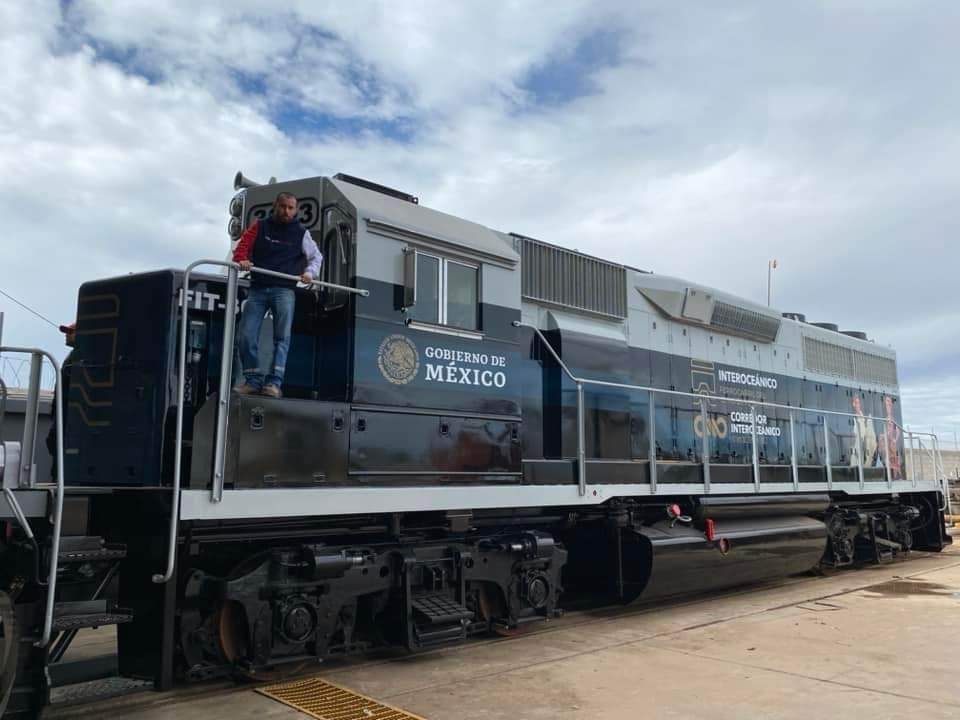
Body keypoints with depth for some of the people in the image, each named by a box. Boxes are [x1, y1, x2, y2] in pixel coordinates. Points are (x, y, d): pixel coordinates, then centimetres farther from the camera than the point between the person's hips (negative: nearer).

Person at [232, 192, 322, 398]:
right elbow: (242, 246, 3)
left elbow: (316, 256, 15)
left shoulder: (301, 233, 9)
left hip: (284, 290, -1)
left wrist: (310, 272, -3)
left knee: (282, 337, -9)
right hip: (257, 289, 1)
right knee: (246, 336, -4)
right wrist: (241, 260, -18)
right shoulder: (259, 226, 10)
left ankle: (274, 382, -9)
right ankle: (253, 380, 6)